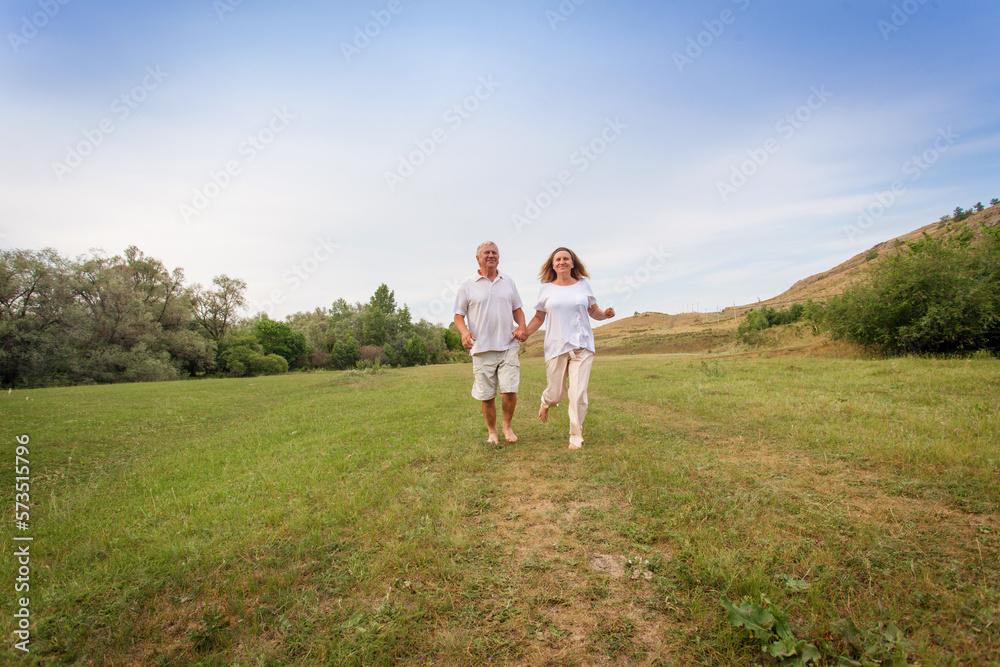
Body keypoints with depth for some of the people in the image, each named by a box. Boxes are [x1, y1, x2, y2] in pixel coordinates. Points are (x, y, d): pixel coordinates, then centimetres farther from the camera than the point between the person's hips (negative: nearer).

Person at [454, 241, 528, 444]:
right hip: (482, 348, -1)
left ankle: (507, 425, 19)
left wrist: (521, 327, 0)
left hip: (508, 346, 2)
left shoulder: (508, 282, 13)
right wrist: (464, 331, -16)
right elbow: (459, 315, 5)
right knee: (487, 396, 3)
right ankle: (492, 431, 25)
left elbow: (517, 309, 20)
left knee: (510, 390, -8)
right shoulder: (467, 285, 4)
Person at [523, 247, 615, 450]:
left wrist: (606, 313, -6)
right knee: (556, 393, 5)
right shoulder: (546, 289, 7)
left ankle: (576, 436, 9)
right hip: (556, 347, 0)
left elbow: (594, 311, 16)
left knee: (578, 393, -7)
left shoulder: (583, 285, 8)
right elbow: (539, 318, 12)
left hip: (582, 345, 0)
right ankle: (546, 402, 43)